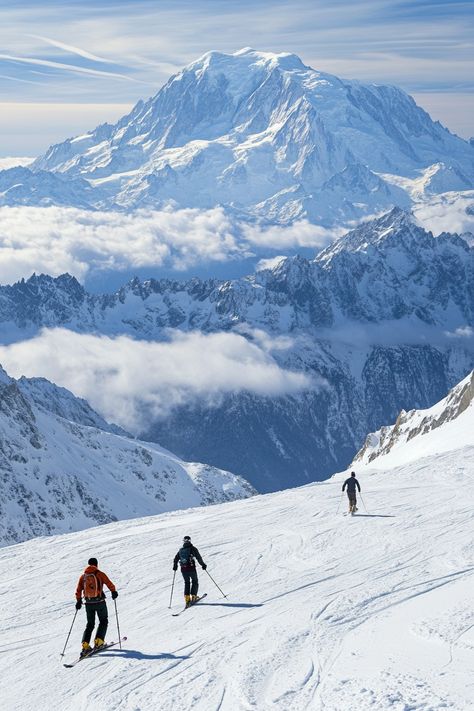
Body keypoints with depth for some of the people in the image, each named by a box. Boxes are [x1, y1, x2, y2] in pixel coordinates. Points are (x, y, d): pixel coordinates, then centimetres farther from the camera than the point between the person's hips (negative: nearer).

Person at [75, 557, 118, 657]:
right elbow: (109, 584, -7)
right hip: (100, 602, -3)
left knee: (90, 624, 13)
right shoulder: (99, 574, -5)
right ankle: (98, 641, 1)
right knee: (103, 621, 15)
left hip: (88, 603, 3)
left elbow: (78, 590, 4)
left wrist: (78, 601, 15)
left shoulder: (83, 576, 5)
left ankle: (85, 645, -1)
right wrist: (114, 592, 9)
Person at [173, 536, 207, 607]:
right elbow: (198, 558, -8)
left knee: (187, 583, 17)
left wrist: (175, 566, 28)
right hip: (191, 568, -4)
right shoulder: (192, 548, -3)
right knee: (195, 582, 13)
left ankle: (187, 598, 5)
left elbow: (176, 559, 13)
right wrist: (203, 565, 3)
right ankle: (193, 596, 0)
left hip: (183, 569, 4)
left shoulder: (181, 550, 10)